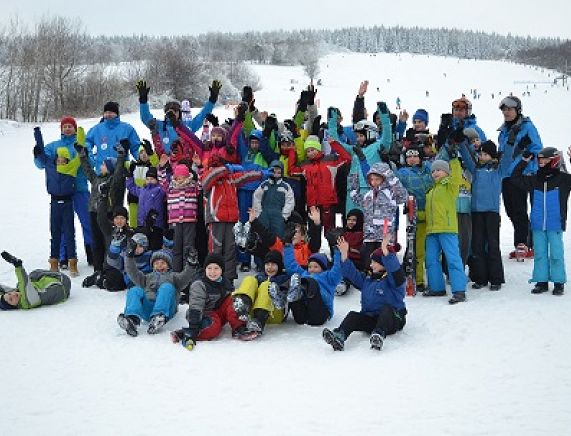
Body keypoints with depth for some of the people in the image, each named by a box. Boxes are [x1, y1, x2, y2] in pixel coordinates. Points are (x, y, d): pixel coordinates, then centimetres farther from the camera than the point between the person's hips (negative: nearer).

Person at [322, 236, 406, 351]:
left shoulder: (391, 279, -4)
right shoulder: (367, 278, 17)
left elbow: (396, 270, -25)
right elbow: (351, 273, 14)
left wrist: (385, 251, -37)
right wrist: (344, 254, 2)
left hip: (391, 320, -5)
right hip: (369, 318, 5)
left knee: (386, 308, -35)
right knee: (353, 316, -21)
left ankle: (379, 335, -58)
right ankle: (339, 337, -47)